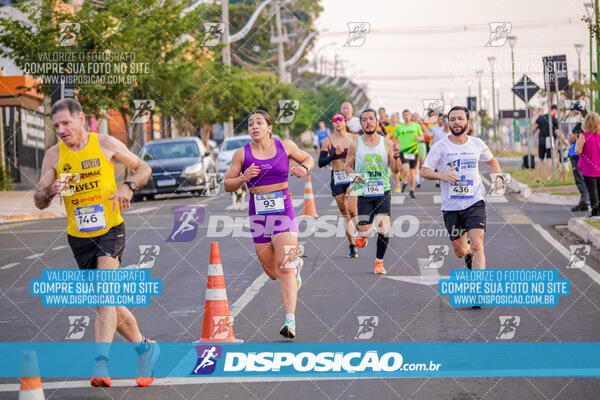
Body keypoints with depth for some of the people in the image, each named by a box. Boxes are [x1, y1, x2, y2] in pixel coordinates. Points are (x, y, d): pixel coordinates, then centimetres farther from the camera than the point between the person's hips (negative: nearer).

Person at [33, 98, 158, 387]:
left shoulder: (106, 144, -3)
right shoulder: (54, 155, 1)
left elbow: (143, 168, 9)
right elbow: (39, 202, 2)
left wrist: (128, 186, -12)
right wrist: (51, 191, -21)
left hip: (110, 228, -4)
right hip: (79, 236, 4)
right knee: (108, 303, 10)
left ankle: (101, 362, -31)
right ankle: (144, 347, 29)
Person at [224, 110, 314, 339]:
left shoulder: (285, 147, 3)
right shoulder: (242, 154, 3)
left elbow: (308, 159, 19)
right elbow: (227, 185, 5)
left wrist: (304, 168, -3)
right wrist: (243, 178, -15)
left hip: (283, 212, -2)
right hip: (258, 215, 2)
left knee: (285, 269, -15)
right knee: (273, 273, 10)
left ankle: (290, 321, -18)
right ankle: (296, 263, 45)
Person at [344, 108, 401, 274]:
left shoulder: (387, 144, 3)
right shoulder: (355, 144, 1)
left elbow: (395, 170, 2)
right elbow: (347, 166, 10)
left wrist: (396, 157, -18)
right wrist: (353, 175, -12)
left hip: (383, 192, 0)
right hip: (364, 193, 0)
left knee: (383, 229, -13)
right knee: (365, 232, -7)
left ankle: (379, 262, 7)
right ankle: (361, 234, 32)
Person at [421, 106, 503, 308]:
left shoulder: (477, 144, 4)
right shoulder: (440, 147, -4)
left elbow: (491, 161, 24)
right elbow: (424, 171, -6)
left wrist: (498, 176, 5)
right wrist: (441, 175, -25)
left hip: (475, 202, 0)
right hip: (451, 206, 1)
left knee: (477, 245, -17)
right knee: (459, 250, 12)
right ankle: (468, 255, 50)